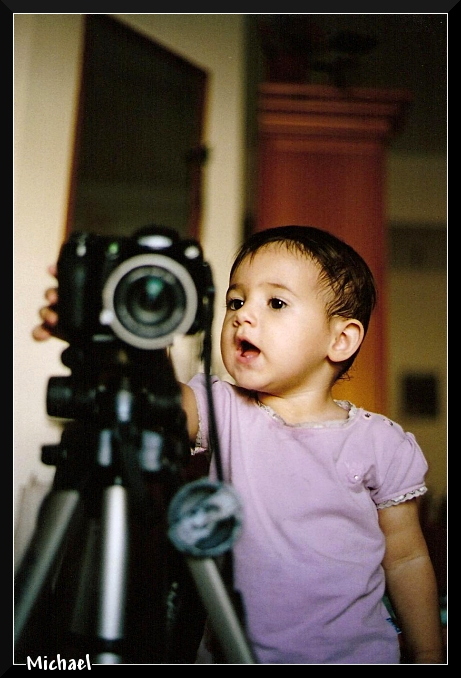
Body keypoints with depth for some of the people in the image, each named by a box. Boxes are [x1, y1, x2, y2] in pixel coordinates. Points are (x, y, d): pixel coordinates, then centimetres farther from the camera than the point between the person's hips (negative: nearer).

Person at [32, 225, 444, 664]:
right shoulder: (221, 409, -7)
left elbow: (406, 560, 2)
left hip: (354, 652, 0)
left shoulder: (380, 442, -7)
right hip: (230, 652, 1)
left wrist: (428, 656, 6)